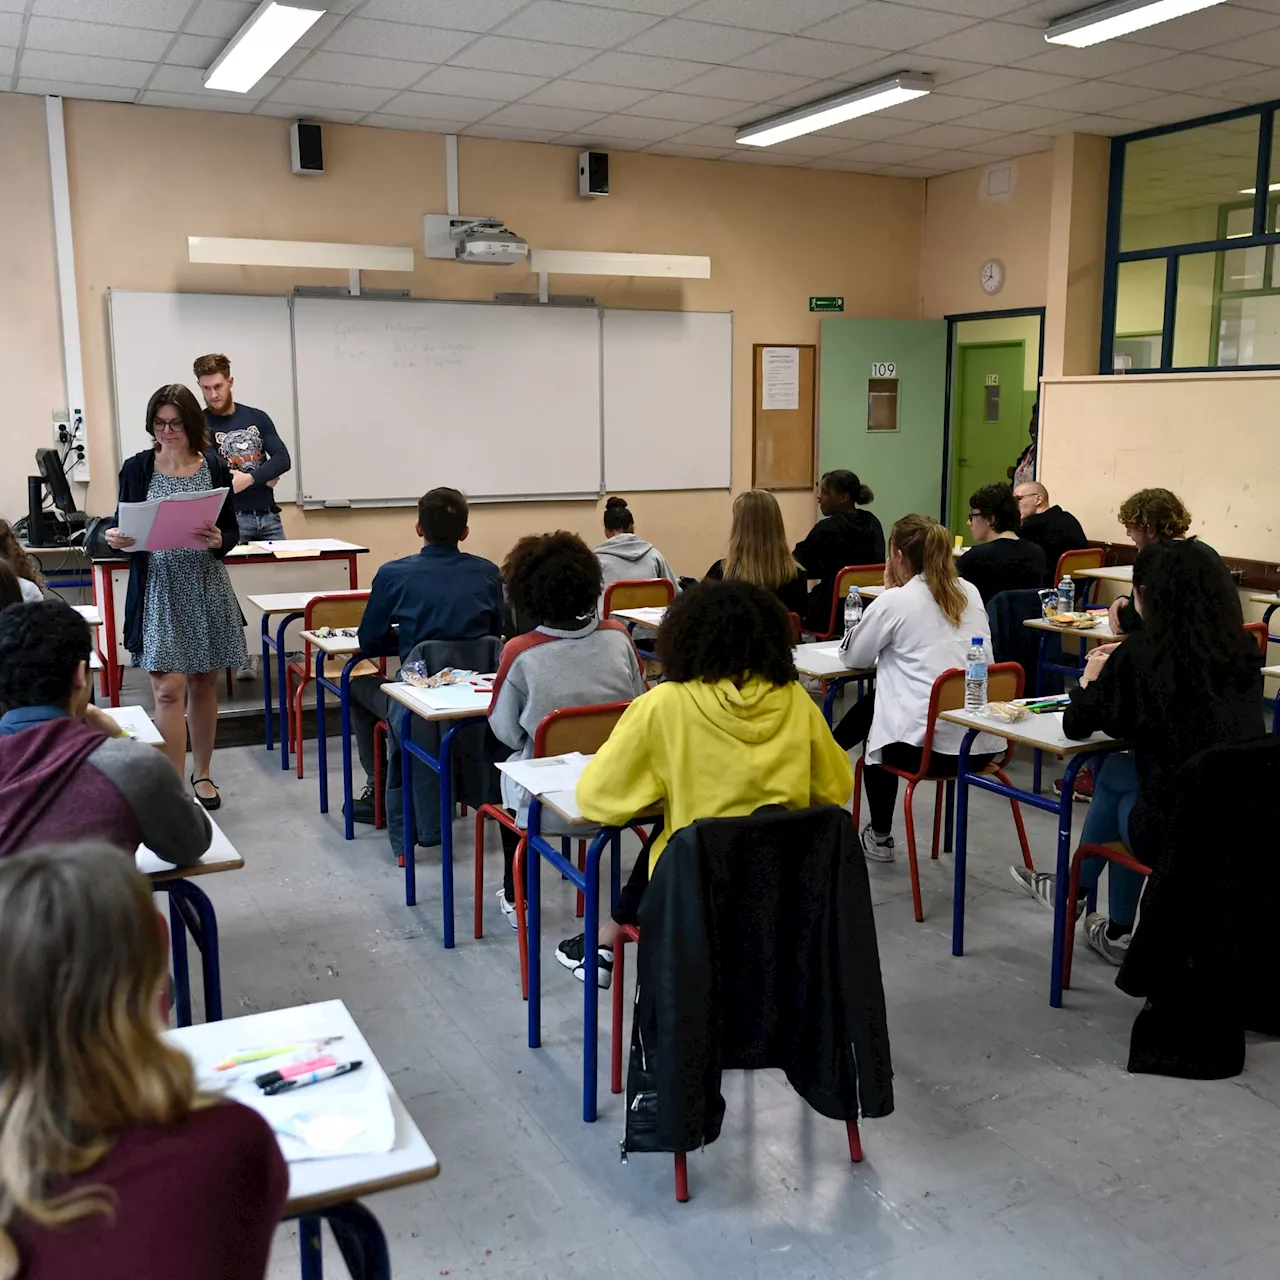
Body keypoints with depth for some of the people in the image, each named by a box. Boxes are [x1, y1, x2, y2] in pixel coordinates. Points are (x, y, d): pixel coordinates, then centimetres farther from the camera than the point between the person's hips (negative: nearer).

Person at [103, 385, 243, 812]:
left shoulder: (214, 467, 1)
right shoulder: (136, 468, 0)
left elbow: (233, 532, 3)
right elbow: (124, 526, 5)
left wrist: (217, 541, -18)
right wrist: (117, 539, -17)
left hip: (207, 588, 2)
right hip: (159, 590, -1)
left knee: (203, 683, 12)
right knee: (168, 689, -9)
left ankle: (201, 774, 29)